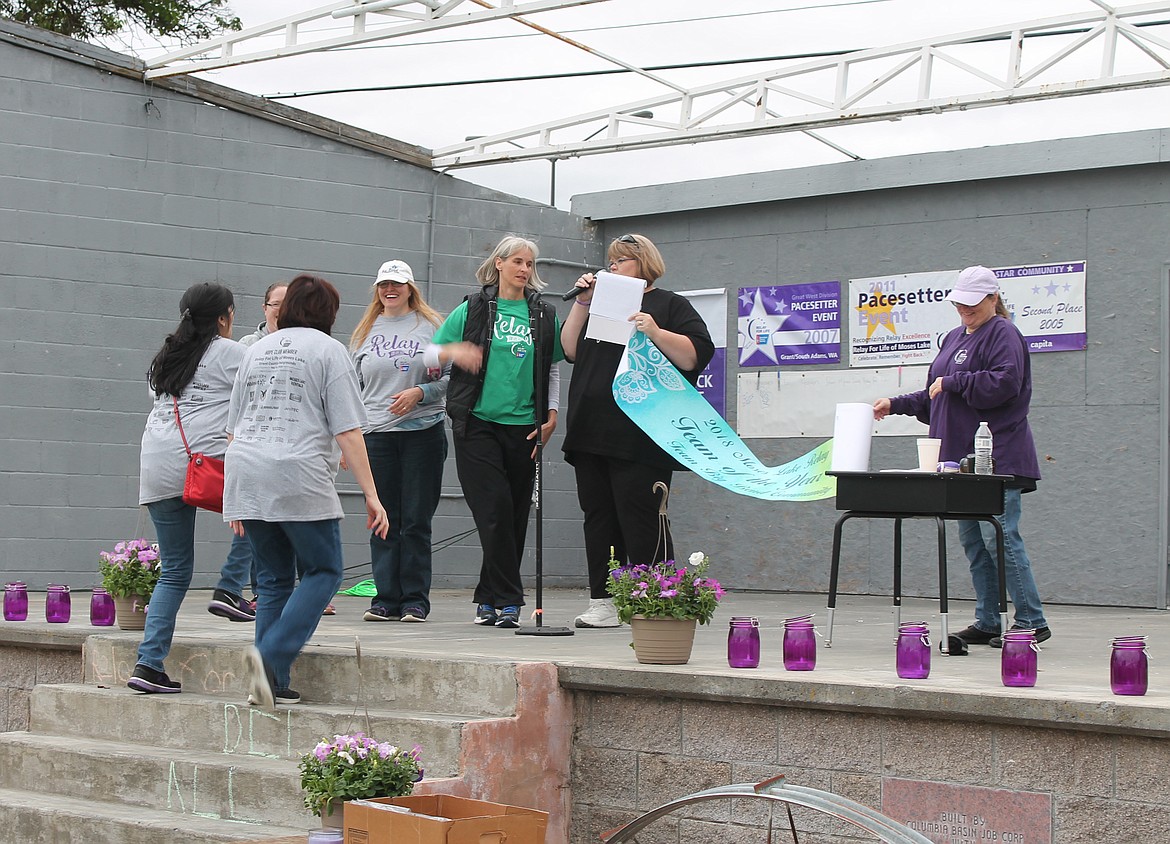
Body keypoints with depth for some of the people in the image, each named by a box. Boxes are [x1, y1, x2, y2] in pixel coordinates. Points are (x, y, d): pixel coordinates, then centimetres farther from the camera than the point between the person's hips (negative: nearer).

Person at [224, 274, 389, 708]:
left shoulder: (256, 350, 20)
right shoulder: (328, 350, 3)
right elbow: (348, 431, -4)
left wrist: (238, 496, 27)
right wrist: (370, 494, -3)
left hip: (246, 476, 6)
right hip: (299, 476, -6)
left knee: (273, 578, 12)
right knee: (324, 571, 4)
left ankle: (272, 682, 8)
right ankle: (271, 655, -14)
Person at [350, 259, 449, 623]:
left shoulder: (431, 326, 4)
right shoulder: (365, 332, 13)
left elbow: (453, 377, 2)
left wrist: (420, 392, -13)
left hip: (423, 433, -3)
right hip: (377, 435, 3)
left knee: (416, 521, -2)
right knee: (383, 523, 3)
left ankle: (415, 600, 3)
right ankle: (386, 600, 7)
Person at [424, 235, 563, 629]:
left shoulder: (544, 316, 10)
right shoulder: (472, 309, 5)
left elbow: (553, 368, 20)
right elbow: (430, 353, 9)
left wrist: (551, 413, 8)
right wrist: (453, 351, -12)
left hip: (523, 427, 3)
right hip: (478, 423, -3)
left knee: (516, 514, 3)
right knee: (495, 508, -12)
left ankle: (490, 598, 13)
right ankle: (507, 600, -8)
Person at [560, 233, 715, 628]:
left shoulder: (671, 305, 5)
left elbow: (695, 355, -7)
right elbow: (570, 349, 14)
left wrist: (656, 333, -21)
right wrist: (581, 302, 6)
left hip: (639, 438, -7)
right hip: (592, 431, 7)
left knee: (640, 518, -10)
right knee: (599, 517, 5)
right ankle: (603, 605, 9)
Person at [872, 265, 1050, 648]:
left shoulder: (1003, 335, -6)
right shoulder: (954, 338, 21)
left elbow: (1003, 383, -21)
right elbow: (934, 397, 29)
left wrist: (953, 382, -14)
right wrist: (895, 404, 20)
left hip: (997, 458, -9)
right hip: (960, 457, 9)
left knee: (999, 536, -12)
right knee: (973, 540, 9)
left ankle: (1032, 622, -7)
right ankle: (987, 623, 13)